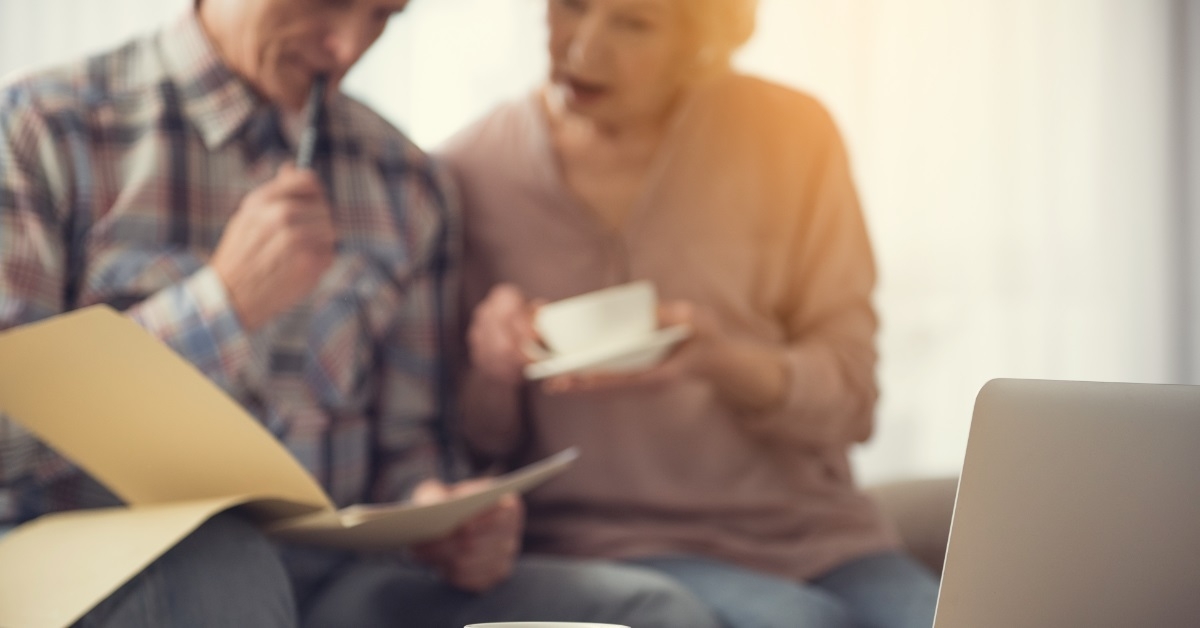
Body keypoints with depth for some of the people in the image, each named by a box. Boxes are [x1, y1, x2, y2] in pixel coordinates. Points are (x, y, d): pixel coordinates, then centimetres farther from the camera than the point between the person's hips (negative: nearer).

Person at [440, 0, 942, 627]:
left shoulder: (790, 132, 0)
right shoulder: (470, 175, 0)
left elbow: (847, 398, -1)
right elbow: (476, 445, 6)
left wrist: (723, 363, -21)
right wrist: (489, 371, -17)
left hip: (809, 532, 3)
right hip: (608, 539, -2)